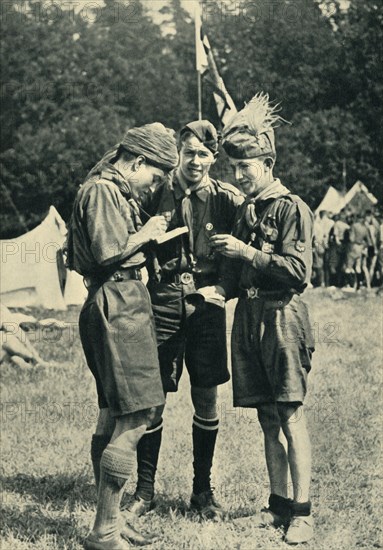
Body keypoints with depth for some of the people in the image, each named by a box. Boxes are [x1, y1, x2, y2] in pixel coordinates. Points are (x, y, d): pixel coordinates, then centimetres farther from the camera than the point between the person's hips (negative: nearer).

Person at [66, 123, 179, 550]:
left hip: (123, 303, 11)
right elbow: (108, 253, -21)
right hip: (116, 305, -11)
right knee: (133, 419, -10)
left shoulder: (118, 191, 20)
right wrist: (145, 234, -7)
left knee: (112, 419, 13)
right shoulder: (101, 190, -12)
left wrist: (146, 234, 11)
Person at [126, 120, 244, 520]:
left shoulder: (227, 199, 1)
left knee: (206, 401, 8)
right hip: (163, 307, -1)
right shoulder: (157, 194, 0)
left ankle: (202, 490, 23)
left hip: (207, 308, 1)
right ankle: (145, 490, 16)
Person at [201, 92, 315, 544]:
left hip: (282, 319, -7)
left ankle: (302, 512, 0)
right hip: (248, 319, 7)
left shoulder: (292, 208, -6)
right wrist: (216, 290, -1)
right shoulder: (246, 211, 16)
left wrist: (246, 252, -16)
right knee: (268, 419, 10)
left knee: (290, 415, -6)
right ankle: (278, 503, 19)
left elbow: (298, 271, -14)